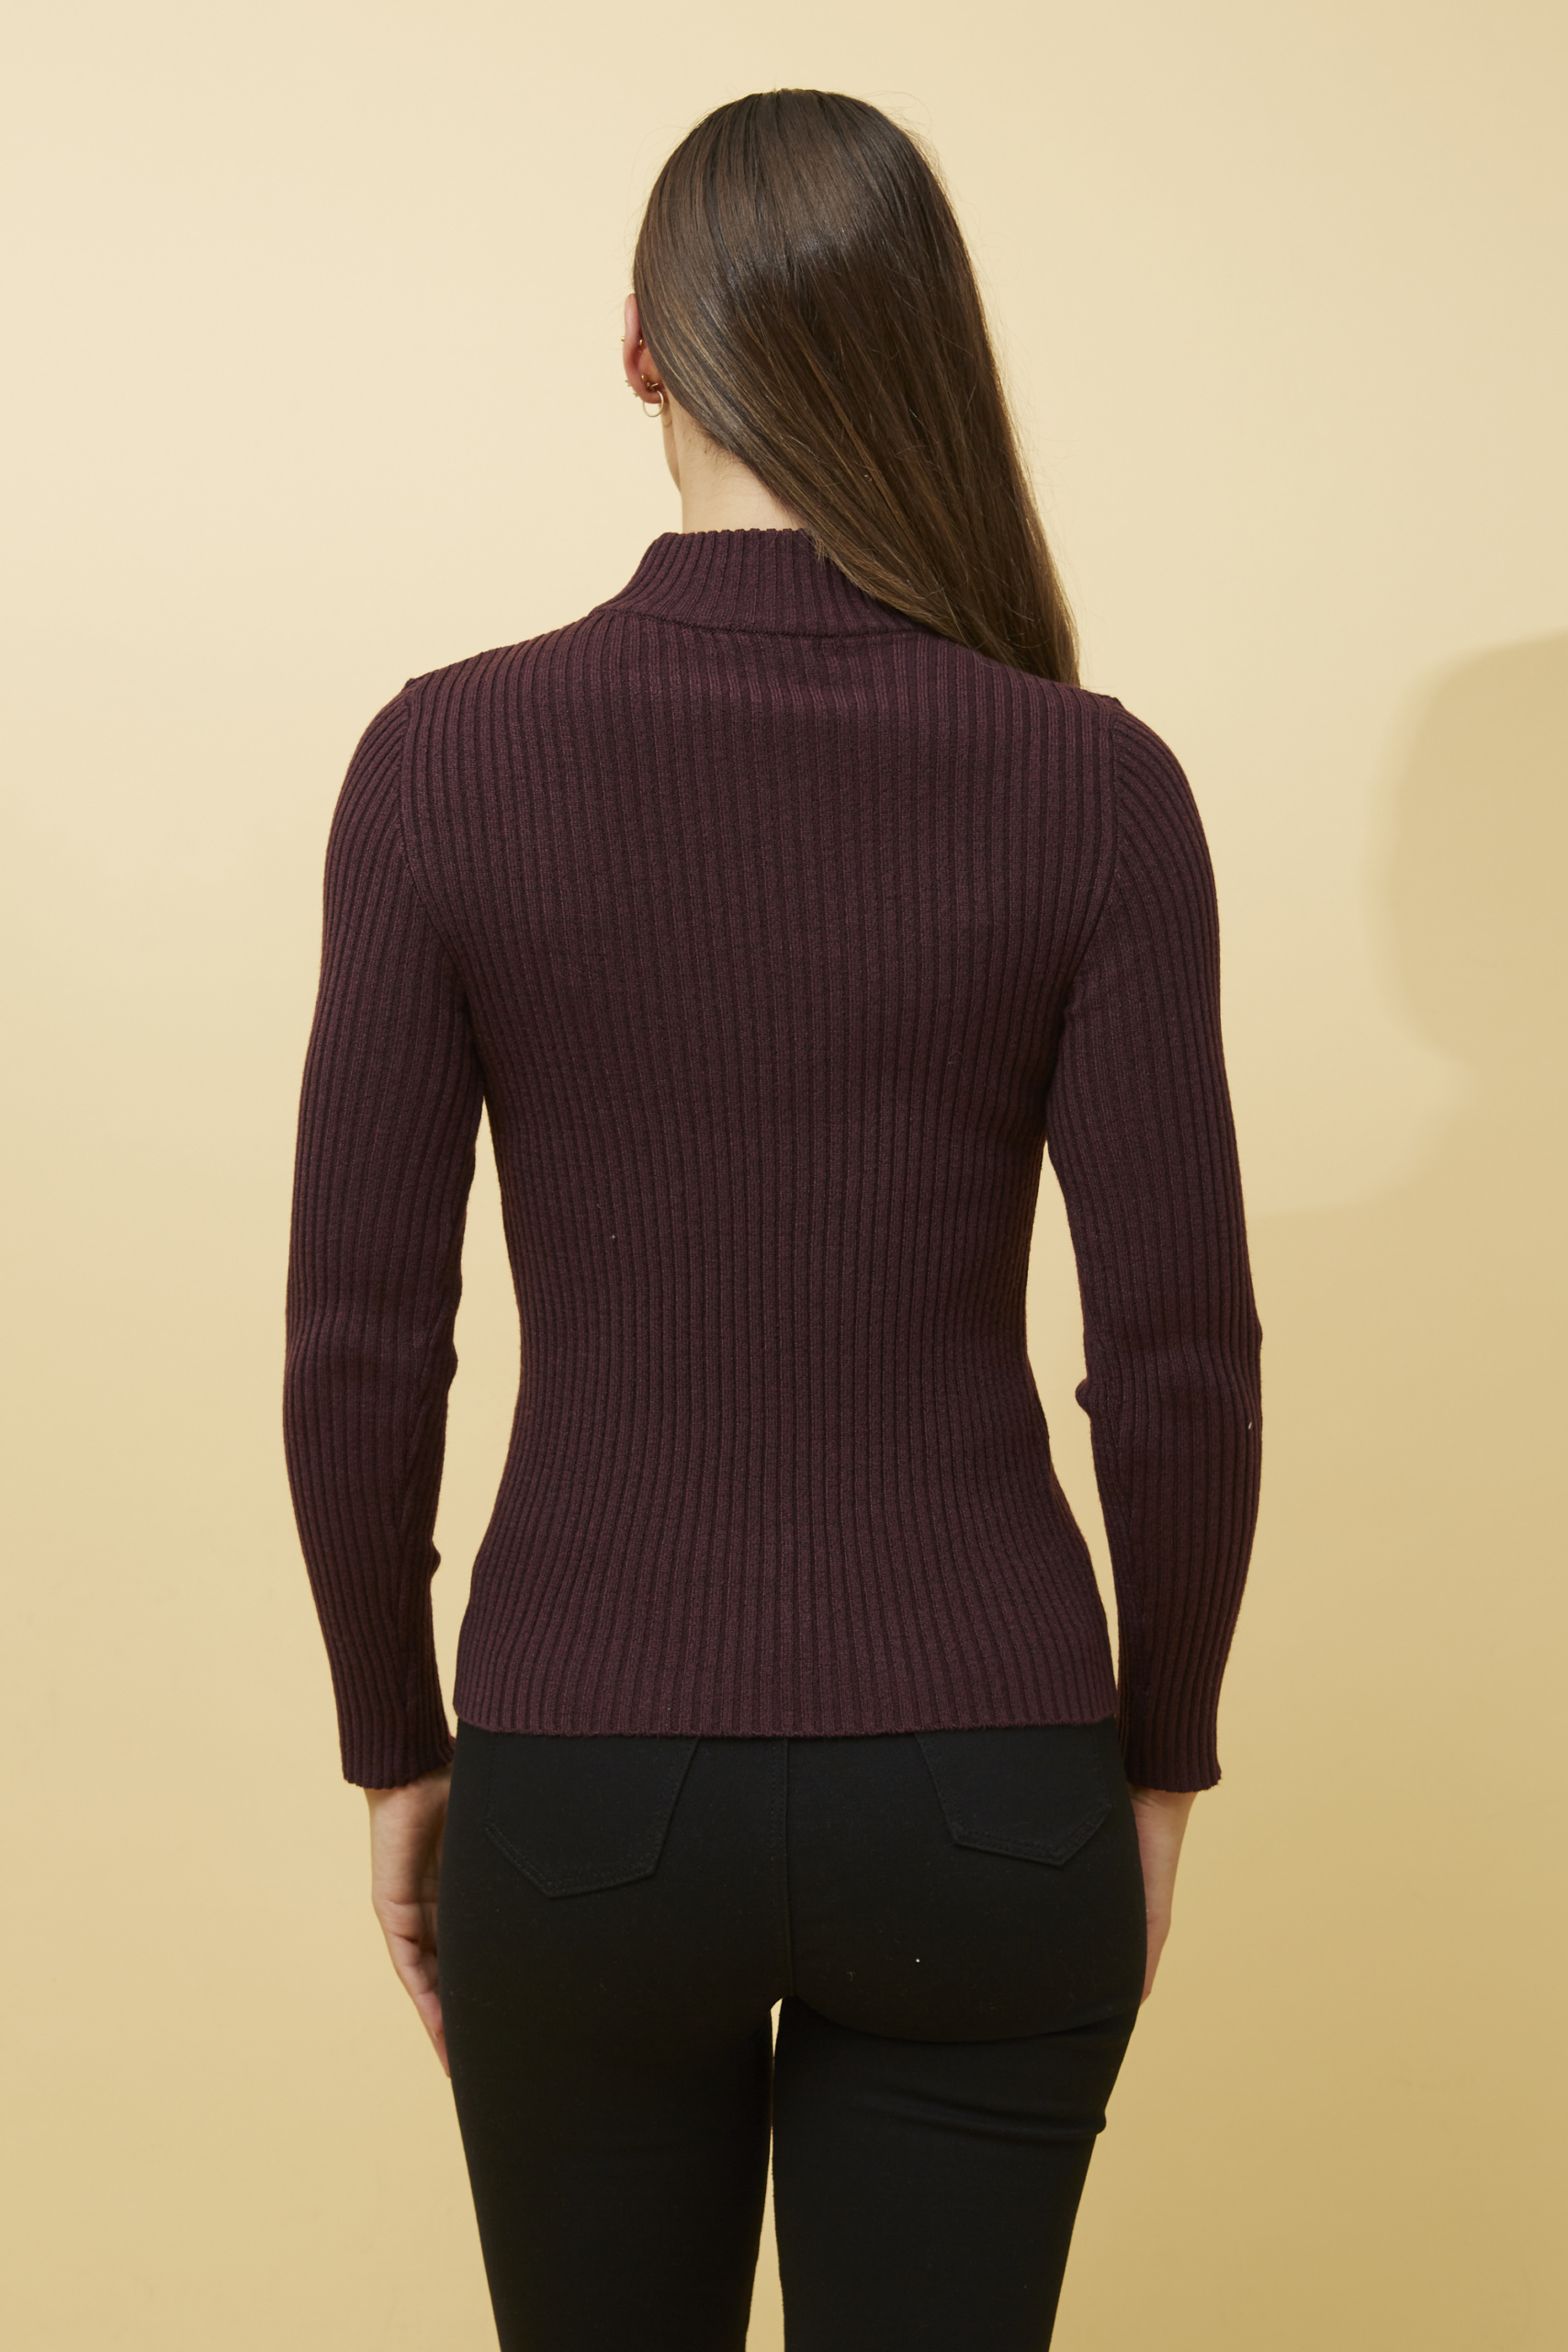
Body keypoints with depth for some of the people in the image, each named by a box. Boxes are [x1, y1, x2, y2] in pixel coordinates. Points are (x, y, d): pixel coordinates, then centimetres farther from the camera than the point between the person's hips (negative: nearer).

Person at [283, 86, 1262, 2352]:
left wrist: (398, 1751, 7)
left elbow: (359, 1350, -7)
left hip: (588, 1790, 0)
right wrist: (1156, 1761, 8)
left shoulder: (447, 759, -9)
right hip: (978, 1797, 0)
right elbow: (1182, 1364, -8)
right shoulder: (1091, 784, -9)